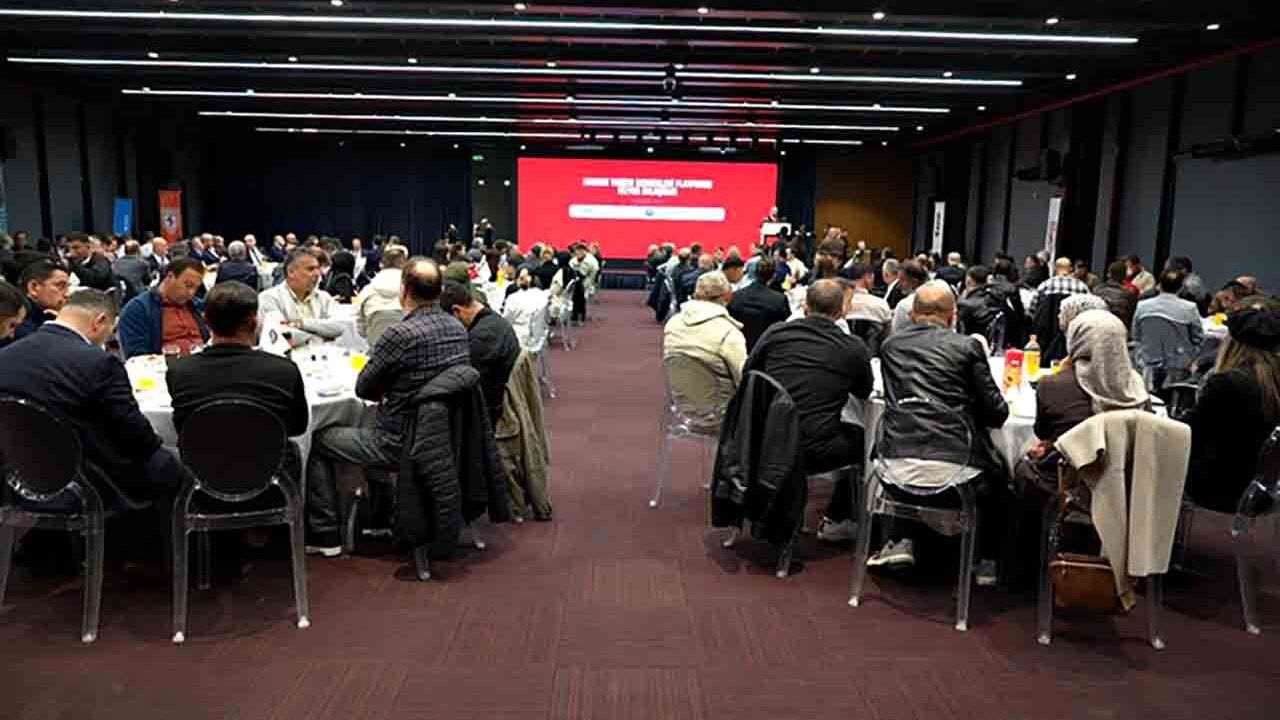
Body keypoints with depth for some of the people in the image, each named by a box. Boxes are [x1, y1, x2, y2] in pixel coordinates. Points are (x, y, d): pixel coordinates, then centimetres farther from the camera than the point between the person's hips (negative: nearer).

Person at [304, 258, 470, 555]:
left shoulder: (400, 334, -26)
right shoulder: (458, 327, -2)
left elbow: (362, 389, -11)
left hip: (401, 445, -8)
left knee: (318, 441, 12)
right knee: (367, 423, 34)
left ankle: (326, 536, 19)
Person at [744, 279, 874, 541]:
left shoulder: (776, 333, 1)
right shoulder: (854, 348, -3)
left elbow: (747, 375, 16)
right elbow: (865, 392, 15)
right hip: (812, 453, -4)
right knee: (863, 439, 24)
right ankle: (835, 519, 31)